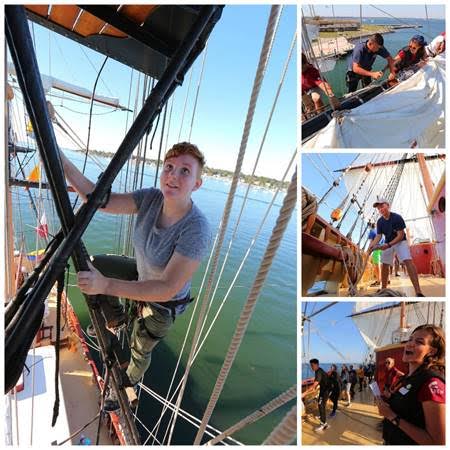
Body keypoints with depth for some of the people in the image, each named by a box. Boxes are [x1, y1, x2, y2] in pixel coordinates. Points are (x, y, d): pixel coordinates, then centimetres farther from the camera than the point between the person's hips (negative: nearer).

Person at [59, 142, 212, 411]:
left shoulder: (197, 230, -40)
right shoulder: (152, 198, -21)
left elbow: (167, 288, -40)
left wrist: (105, 285, -46)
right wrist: (60, 160, -33)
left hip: (163, 304, -5)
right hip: (142, 276, 5)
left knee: (140, 350, 20)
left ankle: (128, 384, 58)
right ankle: (116, 318, 26)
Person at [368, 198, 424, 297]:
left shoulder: (397, 217, -20)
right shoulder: (380, 222, -6)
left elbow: (400, 235, -21)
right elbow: (378, 236, -5)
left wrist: (388, 245, -30)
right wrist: (372, 245, -25)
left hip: (400, 242, -5)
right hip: (388, 244, 5)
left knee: (408, 261, -24)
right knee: (384, 265, 3)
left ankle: (418, 291, -29)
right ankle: (383, 288, 18)